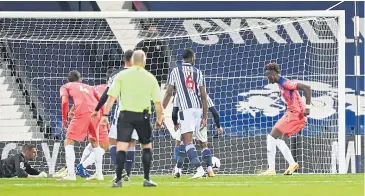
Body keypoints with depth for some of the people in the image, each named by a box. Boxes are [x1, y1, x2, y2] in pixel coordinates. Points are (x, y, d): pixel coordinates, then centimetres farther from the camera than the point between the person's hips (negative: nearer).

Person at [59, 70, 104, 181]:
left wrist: (64, 119, 8)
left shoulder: (66, 87, 23)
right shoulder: (88, 87, 34)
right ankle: (99, 173, 21)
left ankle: (71, 174, -7)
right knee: (94, 142, 25)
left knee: (69, 142, 5)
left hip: (82, 113, -4)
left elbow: (64, 101, 5)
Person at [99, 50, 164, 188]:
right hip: (143, 115, 1)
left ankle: (118, 180, -11)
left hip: (126, 114, -1)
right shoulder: (150, 78, 5)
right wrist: (159, 120, 15)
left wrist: (105, 114, -5)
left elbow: (112, 97, -5)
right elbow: (158, 102, 5)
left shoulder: (122, 75, 2)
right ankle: (146, 179, 11)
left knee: (121, 147, -2)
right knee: (147, 146, 17)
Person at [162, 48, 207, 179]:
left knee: (188, 141, -9)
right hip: (198, 108, 4)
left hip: (186, 109, -4)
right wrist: (204, 117, 14)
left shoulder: (175, 71, 3)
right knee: (189, 141, 15)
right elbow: (204, 96, 9)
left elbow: (168, 93, -2)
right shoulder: (198, 72, 11)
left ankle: (199, 168, -24)